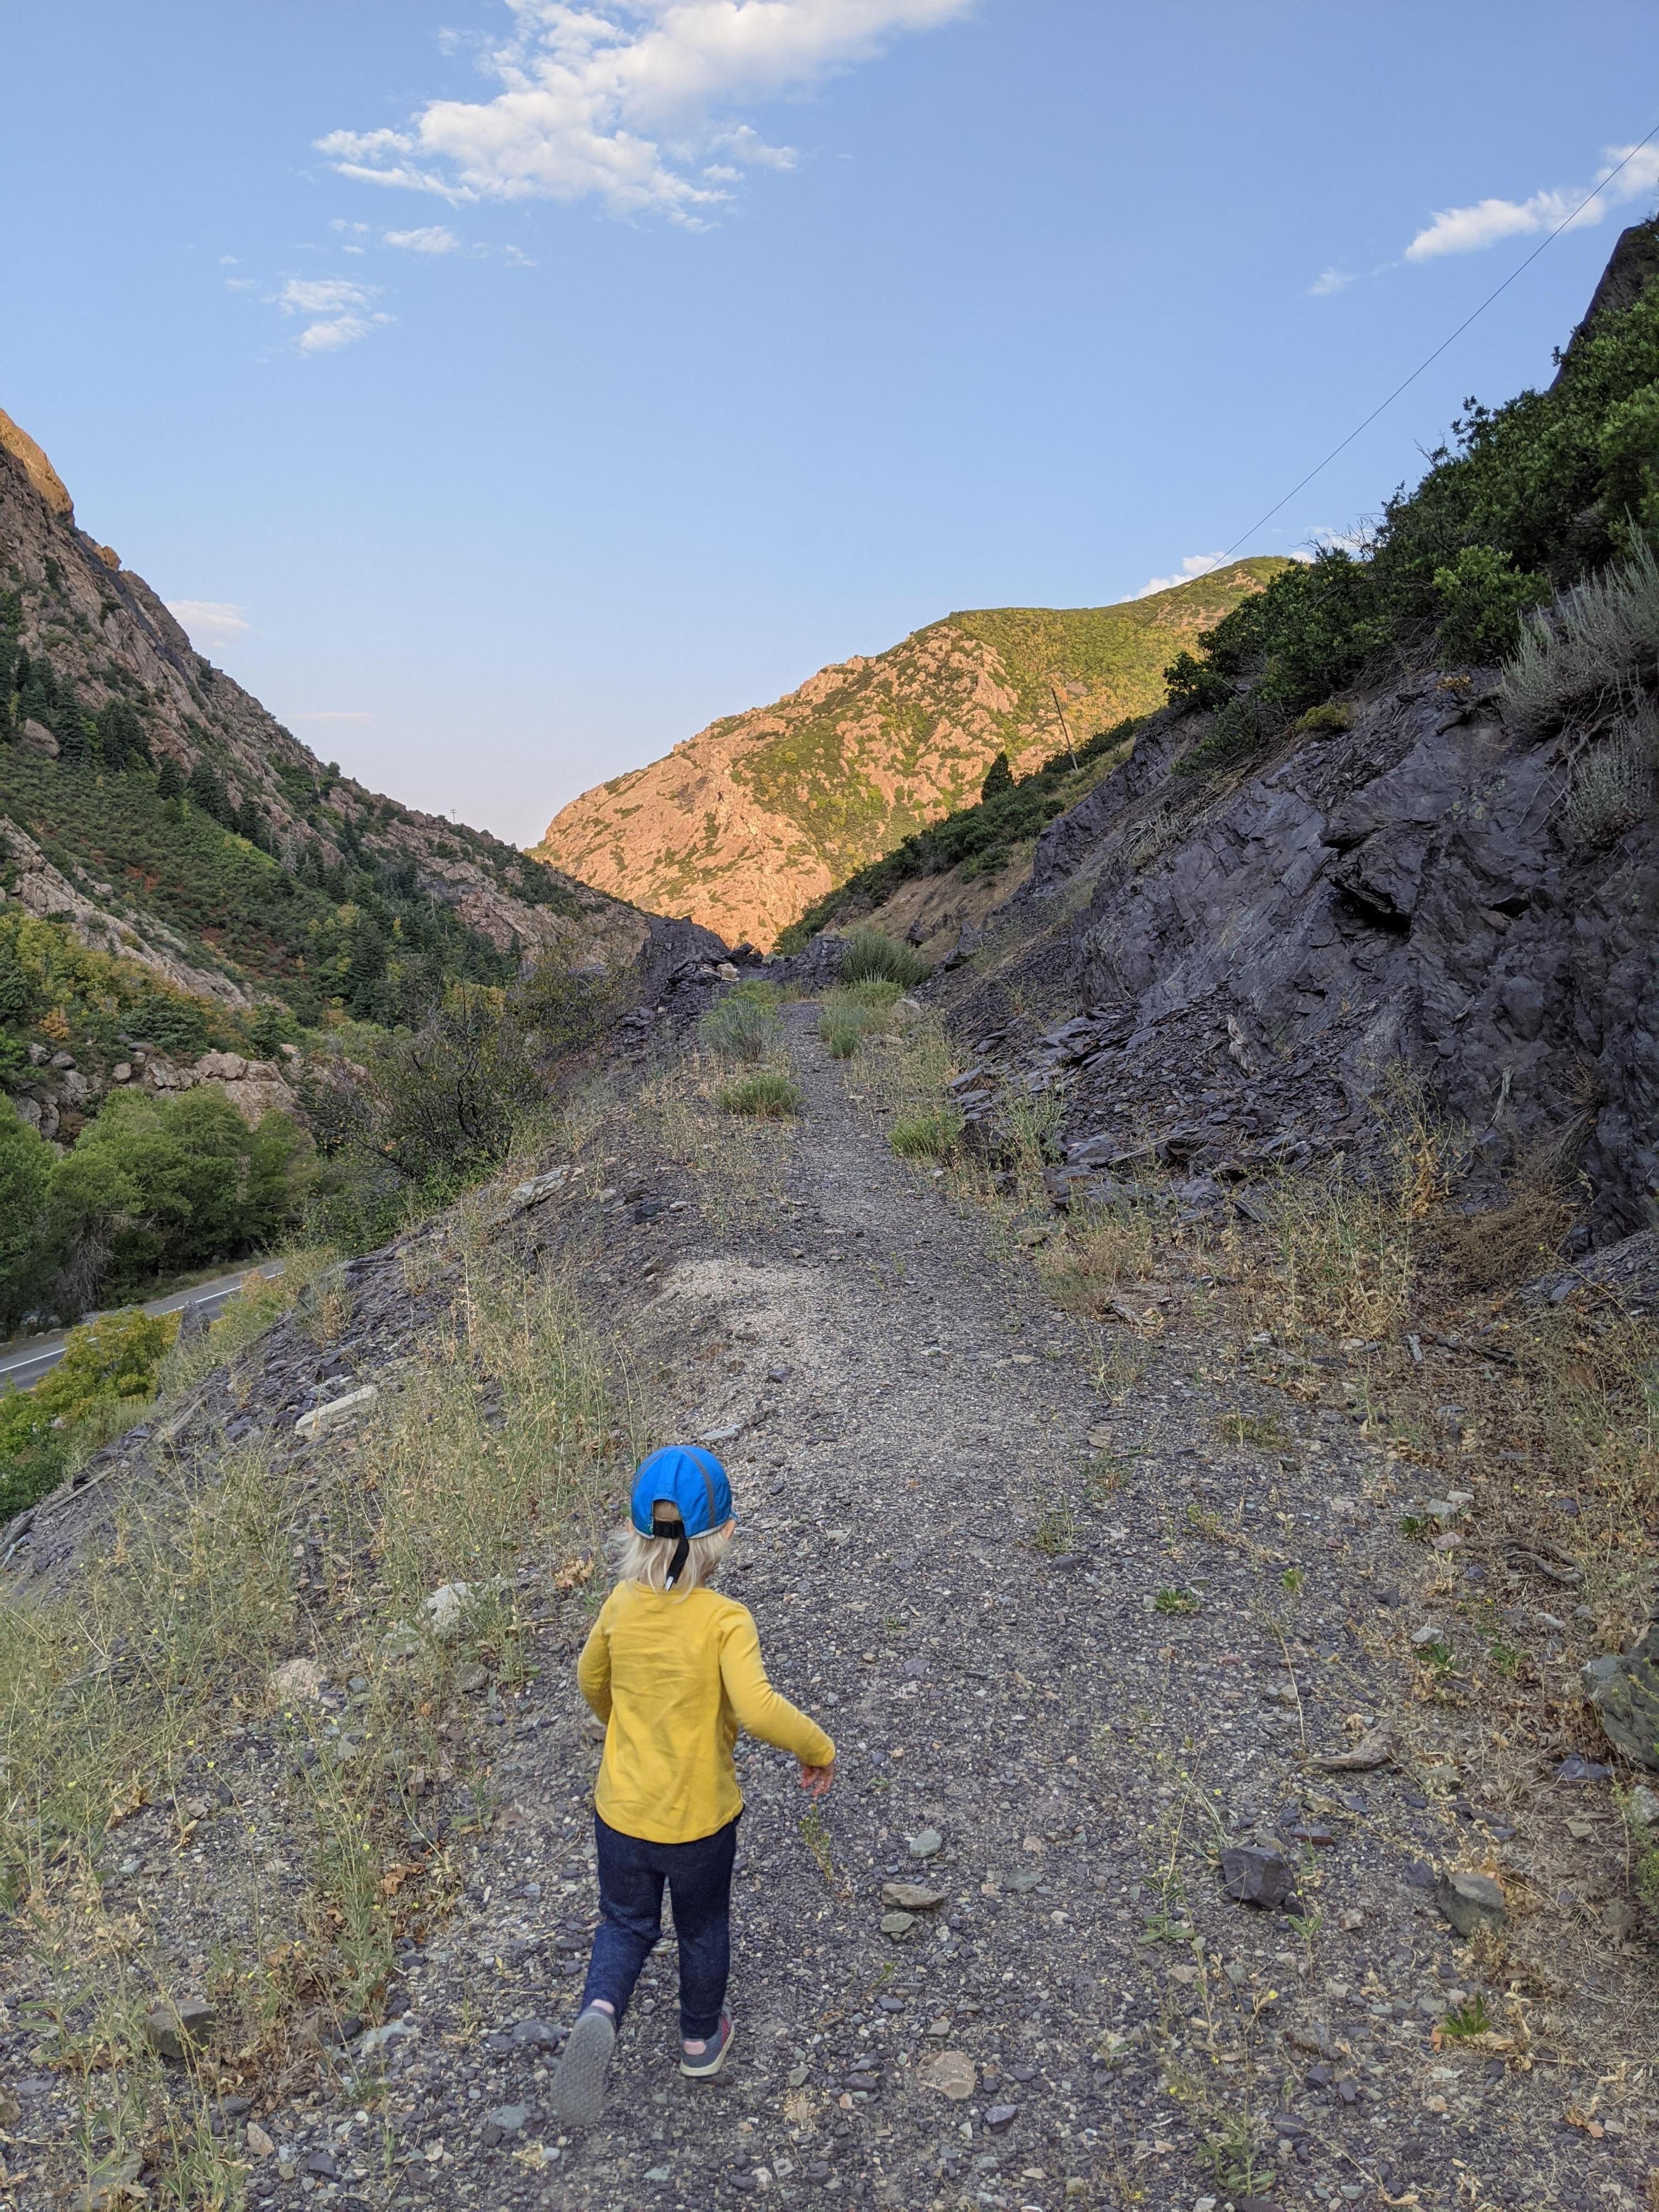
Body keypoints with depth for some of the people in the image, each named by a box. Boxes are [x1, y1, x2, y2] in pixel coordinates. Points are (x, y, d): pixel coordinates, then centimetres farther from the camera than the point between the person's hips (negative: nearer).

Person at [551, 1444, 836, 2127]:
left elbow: (591, 1680, 7)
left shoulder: (622, 1605, -11)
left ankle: (599, 2011, -3)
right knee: (703, 1930, 25)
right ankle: (701, 2040, 45)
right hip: (700, 1820, -2)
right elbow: (758, 1709, -38)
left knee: (626, 1925, 24)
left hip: (621, 1811, 3)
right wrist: (818, 1748, -20)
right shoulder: (726, 1620, -26)